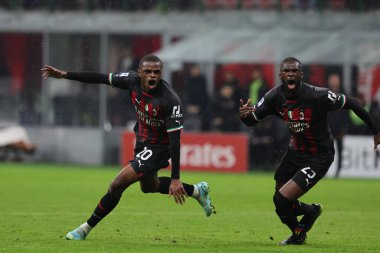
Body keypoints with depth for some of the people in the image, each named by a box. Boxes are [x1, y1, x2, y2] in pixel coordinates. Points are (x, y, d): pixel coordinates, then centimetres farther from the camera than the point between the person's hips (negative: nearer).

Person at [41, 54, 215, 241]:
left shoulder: (170, 101, -32)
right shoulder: (133, 80, -16)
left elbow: (175, 140, -30)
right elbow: (102, 78, -4)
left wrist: (175, 179, -30)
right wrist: (64, 75, -6)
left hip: (159, 147, -8)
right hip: (142, 140, 8)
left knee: (117, 185, -13)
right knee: (149, 186, 28)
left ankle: (86, 229, 4)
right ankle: (197, 191, 46)